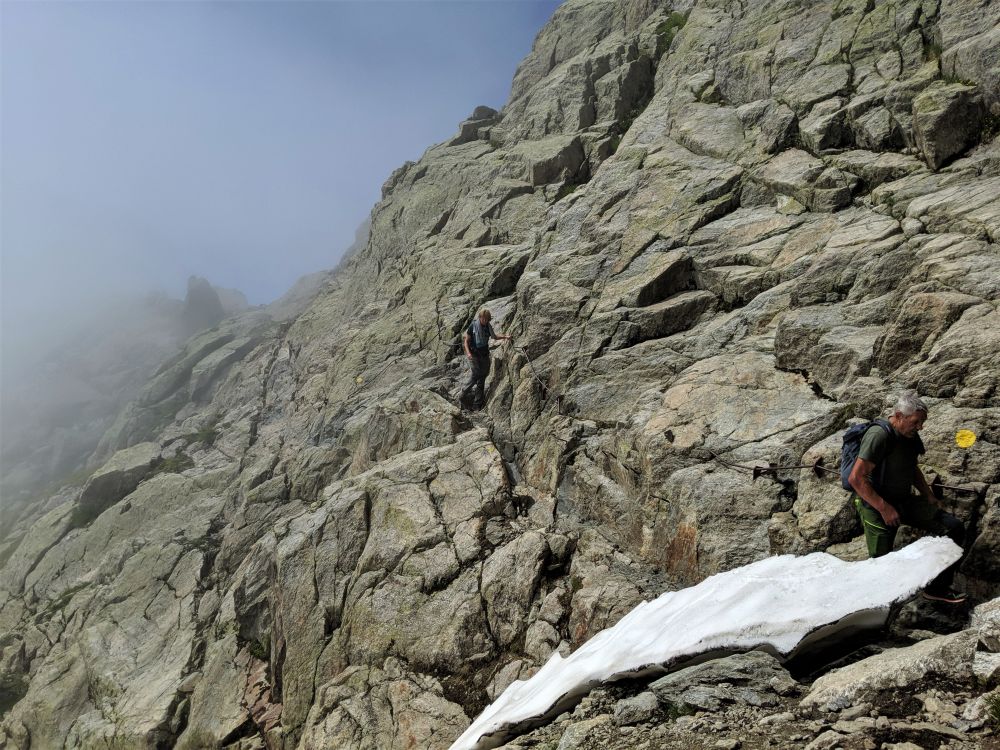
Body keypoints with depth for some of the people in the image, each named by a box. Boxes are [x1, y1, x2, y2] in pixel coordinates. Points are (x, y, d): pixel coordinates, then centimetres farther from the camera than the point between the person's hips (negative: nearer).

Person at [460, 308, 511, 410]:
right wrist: (468, 352, -21)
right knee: (476, 373, -20)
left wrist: (505, 337, 11)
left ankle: (477, 404, 12)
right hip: (474, 354, -5)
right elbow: (466, 340, -7)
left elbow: (494, 337, 25)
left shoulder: (488, 327, 5)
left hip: (484, 354, 5)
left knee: (483, 376, 5)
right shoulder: (473, 326, -9)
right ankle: (465, 392, 1)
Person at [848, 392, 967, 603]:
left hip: (904, 500, 8)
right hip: (876, 505, -8)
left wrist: (929, 498, 12)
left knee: (954, 529, 0)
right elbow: (856, 478, -27)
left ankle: (937, 588, 9)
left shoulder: (910, 435, 3)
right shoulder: (879, 435, -23)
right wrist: (884, 508, -24)